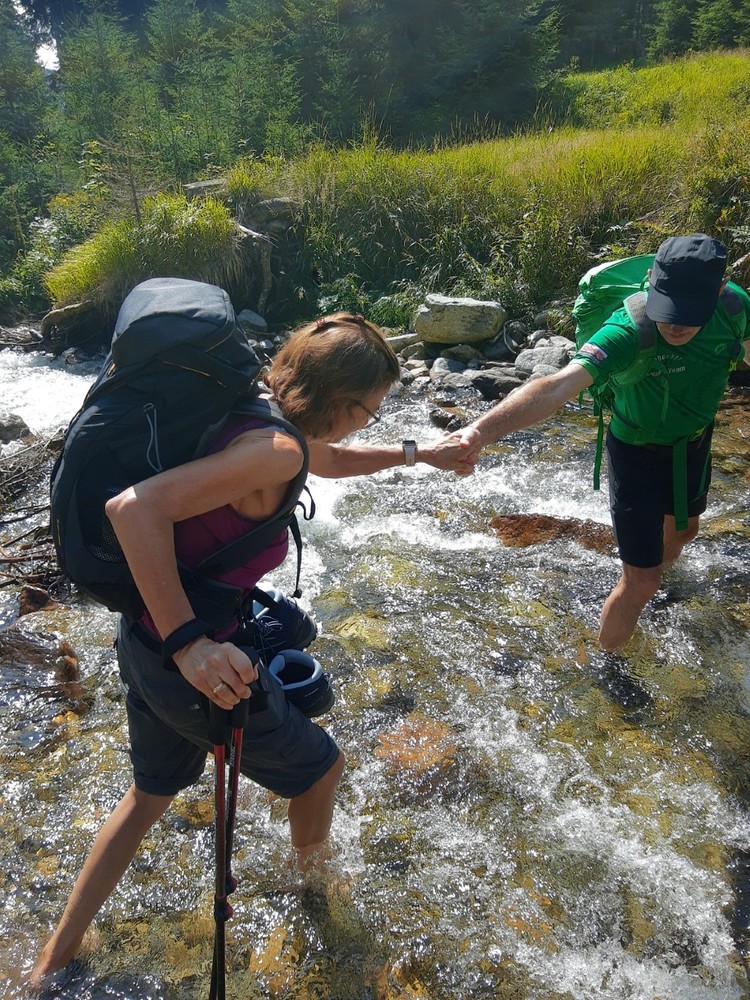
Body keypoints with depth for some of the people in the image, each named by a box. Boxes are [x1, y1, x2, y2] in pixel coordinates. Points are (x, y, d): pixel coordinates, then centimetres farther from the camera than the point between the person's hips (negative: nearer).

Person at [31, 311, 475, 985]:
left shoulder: (256, 418, 2)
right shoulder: (275, 452, -27)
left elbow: (332, 460, 22)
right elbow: (135, 509, -37)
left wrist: (420, 454, 31)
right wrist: (188, 644, -35)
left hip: (148, 641, 9)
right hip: (198, 665, -9)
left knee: (152, 792, 31)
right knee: (320, 765, 20)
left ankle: (56, 957, 45)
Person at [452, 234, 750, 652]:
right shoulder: (628, 331, -37)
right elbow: (559, 386, -53)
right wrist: (481, 430, -68)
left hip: (695, 445, 6)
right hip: (638, 454, -6)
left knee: (682, 531, 32)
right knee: (639, 583, -3)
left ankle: (656, 580, 66)